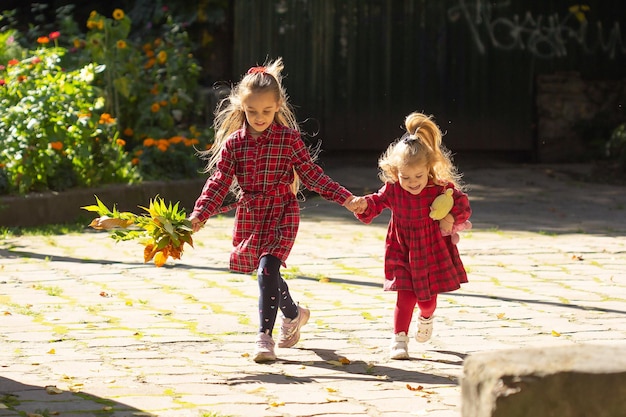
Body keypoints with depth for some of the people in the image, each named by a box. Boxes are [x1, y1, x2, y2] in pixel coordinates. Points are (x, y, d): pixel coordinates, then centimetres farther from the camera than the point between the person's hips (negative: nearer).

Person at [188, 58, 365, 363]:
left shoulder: (289, 139, -5)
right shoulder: (233, 143, -1)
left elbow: (312, 175, -2)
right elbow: (219, 182, -4)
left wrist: (346, 199, -10)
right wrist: (199, 215, -17)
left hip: (282, 214, -3)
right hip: (249, 217, 3)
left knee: (267, 269, -20)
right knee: (266, 272, 15)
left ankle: (264, 336, -16)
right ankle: (293, 314, 43)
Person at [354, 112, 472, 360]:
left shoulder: (442, 189, -16)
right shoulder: (392, 190, -12)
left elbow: (463, 206, -6)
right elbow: (376, 203, -3)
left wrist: (453, 219, -24)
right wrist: (364, 206, -24)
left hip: (433, 252, 0)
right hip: (403, 252, 0)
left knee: (428, 298, 11)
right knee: (405, 294, -10)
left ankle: (426, 317, 46)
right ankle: (399, 338, 0)